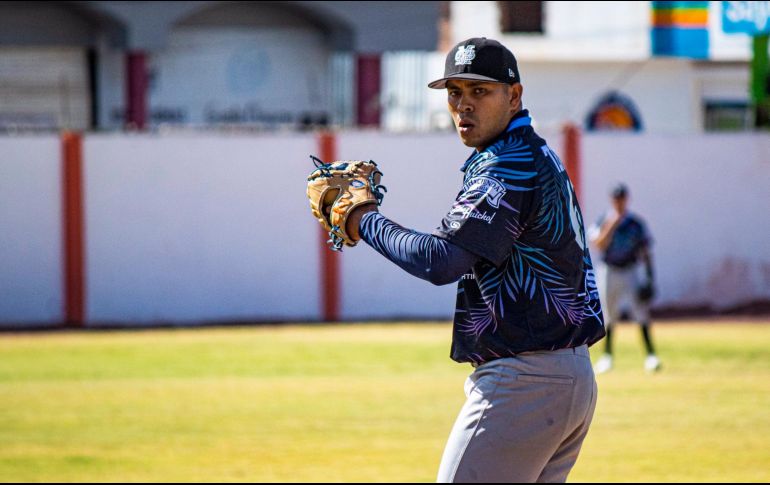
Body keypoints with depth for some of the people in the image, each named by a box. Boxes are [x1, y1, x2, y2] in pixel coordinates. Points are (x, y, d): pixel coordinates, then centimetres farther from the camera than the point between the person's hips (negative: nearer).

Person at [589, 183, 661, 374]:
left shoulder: (636, 223, 2)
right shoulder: (603, 221, 0)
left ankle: (650, 355, -12)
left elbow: (645, 251, 5)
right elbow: (599, 244, -15)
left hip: (630, 272, 0)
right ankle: (607, 356, 17)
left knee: (641, 312, -10)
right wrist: (611, 225, -24)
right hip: (608, 272, 1)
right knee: (607, 316, 6)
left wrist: (649, 277, -1)